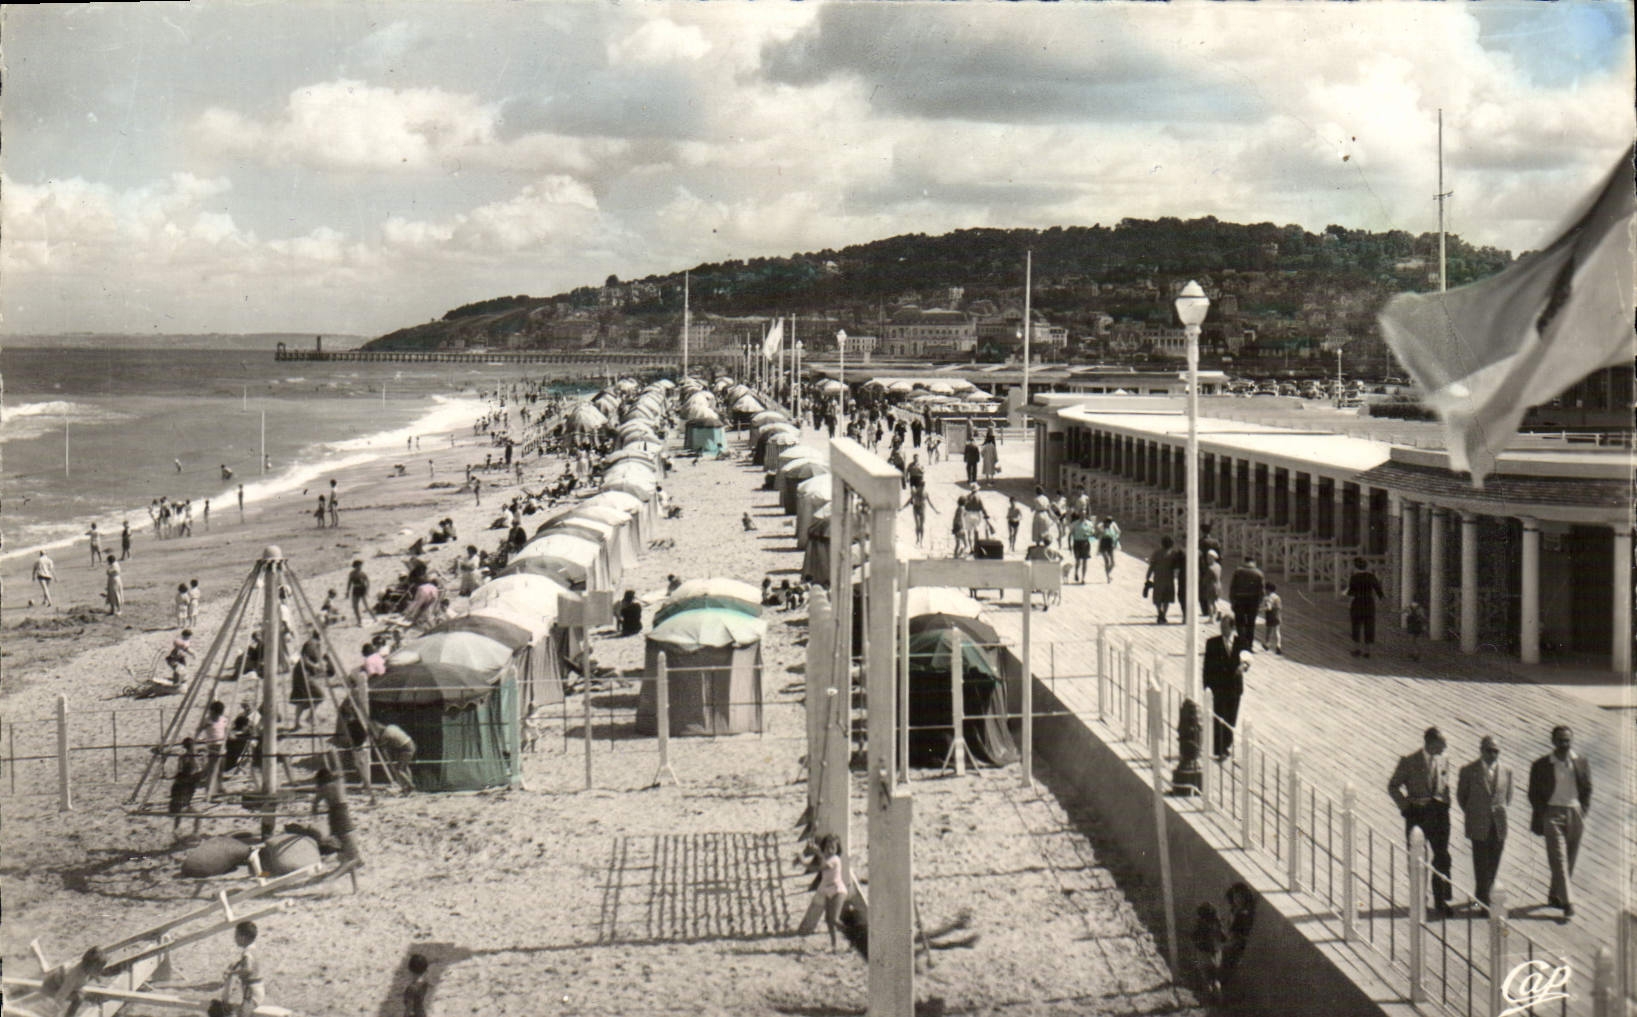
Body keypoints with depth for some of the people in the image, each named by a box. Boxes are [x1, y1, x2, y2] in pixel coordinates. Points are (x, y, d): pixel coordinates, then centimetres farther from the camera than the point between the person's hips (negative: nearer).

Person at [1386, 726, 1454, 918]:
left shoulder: (1443, 762, 6)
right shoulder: (1409, 762, -7)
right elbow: (1393, 786, -1)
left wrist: (1444, 804, 4)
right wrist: (1405, 805, -10)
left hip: (1439, 814, 3)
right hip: (1417, 814, -3)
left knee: (1442, 858, 0)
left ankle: (1441, 901, 8)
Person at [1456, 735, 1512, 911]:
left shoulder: (1506, 771, 6)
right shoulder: (1468, 771, -4)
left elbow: (1508, 796, 17)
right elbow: (1461, 796, 5)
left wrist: (1500, 813, 9)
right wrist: (1472, 815, 4)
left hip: (1499, 825, 3)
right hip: (1479, 825, -3)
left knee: (1493, 863, 8)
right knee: (1482, 864, -4)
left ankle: (1483, 895, 24)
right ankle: (1484, 900, 0)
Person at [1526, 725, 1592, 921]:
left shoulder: (1581, 763, 6)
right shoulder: (1541, 765, -1)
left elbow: (1587, 790, 12)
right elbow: (1534, 794, 2)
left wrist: (1583, 813, 2)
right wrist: (1540, 819, -6)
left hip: (1575, 814, 3)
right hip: (1552, 814, -3)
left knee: (1569, 860, 9)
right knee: (1559, 859, -11)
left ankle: (1554, 896, 25)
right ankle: (1567, 903, -13)